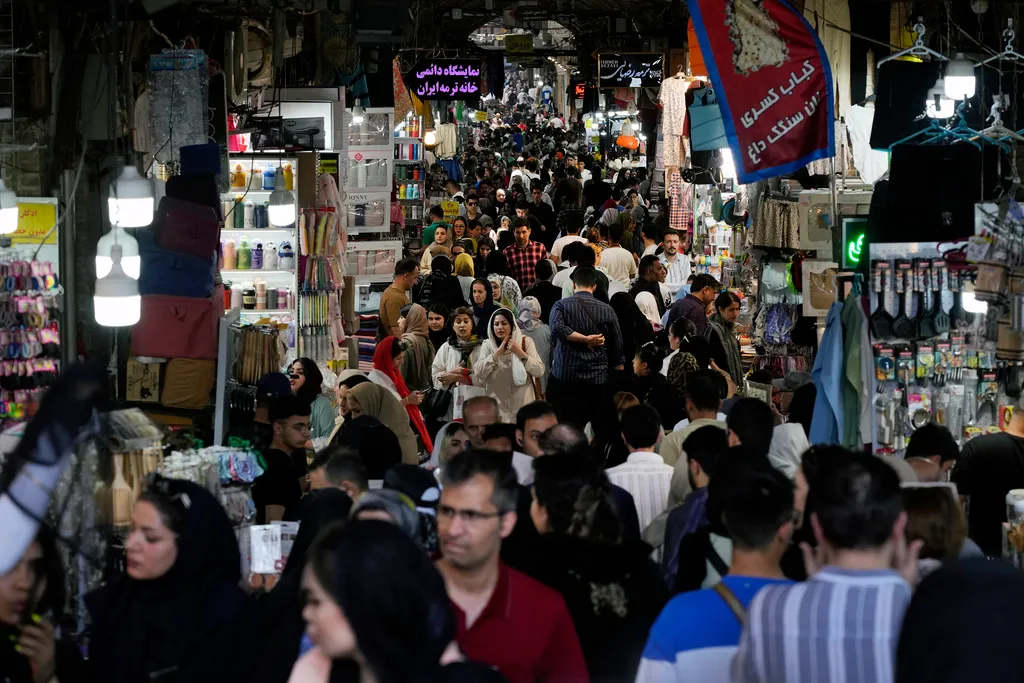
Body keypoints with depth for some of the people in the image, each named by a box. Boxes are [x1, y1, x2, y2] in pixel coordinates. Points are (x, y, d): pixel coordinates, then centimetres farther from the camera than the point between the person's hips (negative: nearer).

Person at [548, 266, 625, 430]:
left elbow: (557, 329, -21)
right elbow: (617, 348, 6)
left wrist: (585, 338, -12)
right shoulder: (607, 310, 3)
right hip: (597, 380, 1)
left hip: (564, 378, -1)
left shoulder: (561, 306, -1)